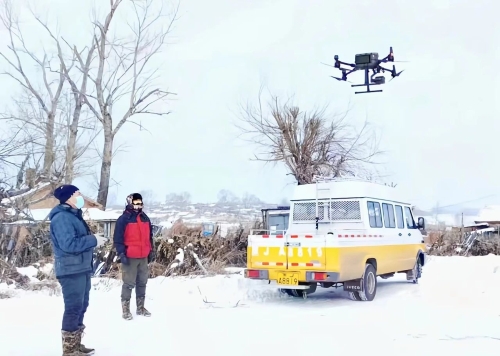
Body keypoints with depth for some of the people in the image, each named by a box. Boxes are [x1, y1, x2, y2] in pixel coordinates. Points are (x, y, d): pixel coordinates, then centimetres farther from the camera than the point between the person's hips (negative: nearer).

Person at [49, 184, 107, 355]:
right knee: (73, 307, -7)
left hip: (81, 268, 11)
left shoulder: (73, 215, 17)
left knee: (81, 306, 16)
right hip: (71, 270, -11)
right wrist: (93, 240, -18)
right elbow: (69, 244, -26)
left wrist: (94, 238, 5)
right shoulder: (62, 217, -16)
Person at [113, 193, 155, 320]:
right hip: (130, 257, -6)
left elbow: (149, 236, 18)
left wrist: (151, 251, 16)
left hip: (144, 257, 7)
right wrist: (121, 253, -16)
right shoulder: (123, 219, -10)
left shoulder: (145, 218, 11)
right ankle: (125, 309, 9)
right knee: (129, 284, -1)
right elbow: (118, 238, -10)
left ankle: (140, 307, 24)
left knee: (142, 283, 13)